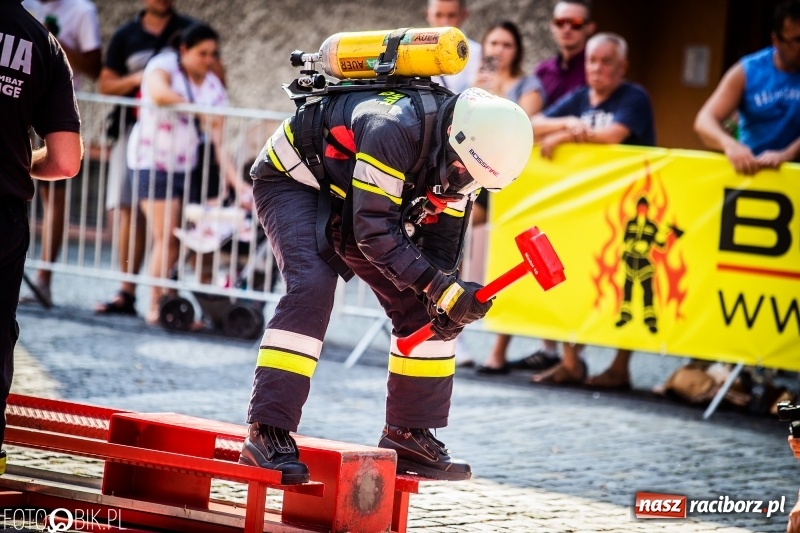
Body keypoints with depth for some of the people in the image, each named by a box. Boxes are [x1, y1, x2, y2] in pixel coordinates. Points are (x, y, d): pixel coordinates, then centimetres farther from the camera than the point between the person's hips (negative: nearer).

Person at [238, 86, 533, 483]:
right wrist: (443, 289, -39)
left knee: (419, 306, 1)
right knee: (311, 287, -29)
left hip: (351, 203, 8)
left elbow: (441, 242, -4)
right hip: (293, 180, -8)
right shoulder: (395, 129, -37)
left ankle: (408, 436, 11)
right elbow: (375, 233, -36)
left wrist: (448, 304, -22)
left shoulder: (461, 156, -12)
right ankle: (267, 434, -31)